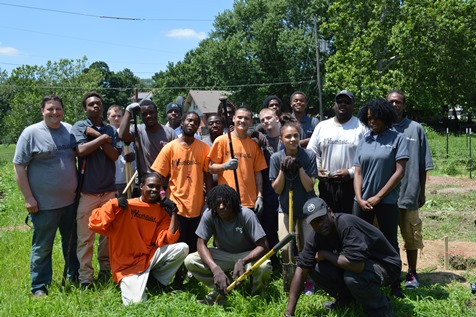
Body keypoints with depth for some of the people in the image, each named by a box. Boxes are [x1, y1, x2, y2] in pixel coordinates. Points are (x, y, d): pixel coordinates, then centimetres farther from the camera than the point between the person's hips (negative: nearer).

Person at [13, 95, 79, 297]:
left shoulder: (70, 130, 6)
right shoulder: (31, 133, -9)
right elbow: (18, 167, -9)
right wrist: (28, 198, -13)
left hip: (71, 200, 5)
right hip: (44, 204, -5)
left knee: (72, 242, 17)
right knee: (42, 247, 5)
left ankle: (74, 276, 33)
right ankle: (39, 287, 18)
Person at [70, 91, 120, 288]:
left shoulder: (111, 130, 8)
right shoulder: (79, 127, 0)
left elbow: (114, 155, -5)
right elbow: (81, 150, -17)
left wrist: (97, 135, -12)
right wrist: (103, 138, -10)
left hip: (109, 190, 3)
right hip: (87, 192, -3)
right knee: (85, 236, 1)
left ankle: (105, 270, 25)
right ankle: (85, 277, 10)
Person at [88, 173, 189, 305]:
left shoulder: (162, 211, 2)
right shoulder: (124, 206, -9)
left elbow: (170, 240, -8)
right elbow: (95, 224, -14)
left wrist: (173, 212, -10)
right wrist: (114, 205, -20)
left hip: (150, 257, 4)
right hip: (127, 264, -4)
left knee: (183, 248, -16)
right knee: (135, 302, -23)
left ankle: (157, 280, 5)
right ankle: (130, 284, 13)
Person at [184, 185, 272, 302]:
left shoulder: (246, 215, -26)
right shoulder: (209, 215, -19)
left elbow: (263, 246, -27)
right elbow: (201, 243, -17)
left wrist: (242, 261, -45)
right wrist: (215, 269, -34)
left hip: (248, 255, -3)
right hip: (223, 254, 3)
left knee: (264, 267, -37)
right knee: (190, 261, -20)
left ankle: (255, 294, -2)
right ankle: (221, 289, 0)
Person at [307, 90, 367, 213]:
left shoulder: (361, 127, -1)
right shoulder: (322, 126, 10)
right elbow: (312, 152, 14)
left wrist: (351, 172, -15)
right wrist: (316, 169, -3)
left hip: (351, 185, -3)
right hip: (326, 184, 4)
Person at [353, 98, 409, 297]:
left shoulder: (397, 139, -3)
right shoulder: (364, 142, 8)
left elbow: (399, 172, -8)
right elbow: (358, 172, 6)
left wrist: (378, 197, -9)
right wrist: (359, 199, -8)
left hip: (387, 201, -3)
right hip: (362, 202, 3)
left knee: (390, 243, 8)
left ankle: (395, 284, 21)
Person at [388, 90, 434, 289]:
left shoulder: (416, 129, 3)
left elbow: (423, 165, 5)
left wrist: (422, 192, 4)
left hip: (409, 192, -1)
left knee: (411, 234, 7)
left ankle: (412, 273, 21)